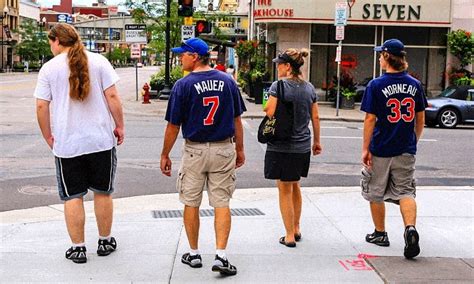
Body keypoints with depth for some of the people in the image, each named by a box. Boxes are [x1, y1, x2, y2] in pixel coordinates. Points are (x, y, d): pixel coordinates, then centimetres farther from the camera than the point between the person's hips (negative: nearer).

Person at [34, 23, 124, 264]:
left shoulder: (49, 68, 0)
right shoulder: (98, 61, -1)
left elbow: (41, 106, -2)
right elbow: (112, 96, -5)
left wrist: (48, 137, 9)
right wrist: (120, 126, 4)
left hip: (66, 143, -1)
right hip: (101, 140, 1)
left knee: (72, 196, 8)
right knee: (103, 192, 13)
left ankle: (77, 248, 12)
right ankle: (105, 242, 24)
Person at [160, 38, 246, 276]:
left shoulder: (183, 85, -10)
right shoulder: (227, 81, 1)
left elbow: (173, 125, -6)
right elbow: (236, 120, 6)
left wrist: (165, 155, 4)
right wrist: (239, 149, 16)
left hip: (195, 151, -2)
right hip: (224, 149, 2)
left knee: (191, 204, 12)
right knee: (221, 204, 5)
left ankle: (194, 254, 21)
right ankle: (221, 256, -1)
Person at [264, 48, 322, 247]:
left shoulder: (279, 85, -13)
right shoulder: (309, 88, 5)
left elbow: (270, 112, -19)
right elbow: (315, 117, 9)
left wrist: (266, 107, 3)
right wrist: (317, 141, 18)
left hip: (281, 146, -6)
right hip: (302, 146, 6)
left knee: (285, 190, 4)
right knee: (295, 187, 22)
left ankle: (289, 235, 9)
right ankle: (296, 228, 31)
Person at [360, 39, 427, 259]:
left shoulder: (376, 85, -10)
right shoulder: (414, 85, 2)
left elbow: (370, 119, -11)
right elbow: (420, 119, 8)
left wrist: (365, 149, -6)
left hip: (380, 150, -3)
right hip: (406, 150, 3)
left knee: (376, 193, 14)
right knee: (405, 191, 7)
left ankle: (380, 233, 25)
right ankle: (410, 228, -15)